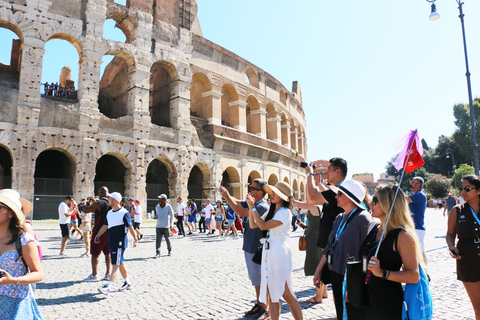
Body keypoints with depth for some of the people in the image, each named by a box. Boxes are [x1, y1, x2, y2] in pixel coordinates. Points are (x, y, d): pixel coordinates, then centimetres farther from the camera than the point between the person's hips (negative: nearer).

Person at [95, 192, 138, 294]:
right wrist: (98, 236, 16)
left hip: (120, 243, -8)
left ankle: (108, 287, -9)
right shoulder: (109, 213, 12)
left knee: (115, 265, -7)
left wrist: (135, 239, -16)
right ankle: (127, 283, 27)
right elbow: (105, 226, 21)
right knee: (120, 264, 16)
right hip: (112, 242, 8)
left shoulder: (124, 213, -12)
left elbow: (130, 227, -12)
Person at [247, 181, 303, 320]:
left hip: (279, 255, -8)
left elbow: (263, 225, -17)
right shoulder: (271, 212, 15)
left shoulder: (285, 212, -10)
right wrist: (250, 207, 2)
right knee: (271, 294, 10)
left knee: (286, 294, 0)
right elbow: (253, 225, 11)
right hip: (268, 254, 8)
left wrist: (252, 207, -13)